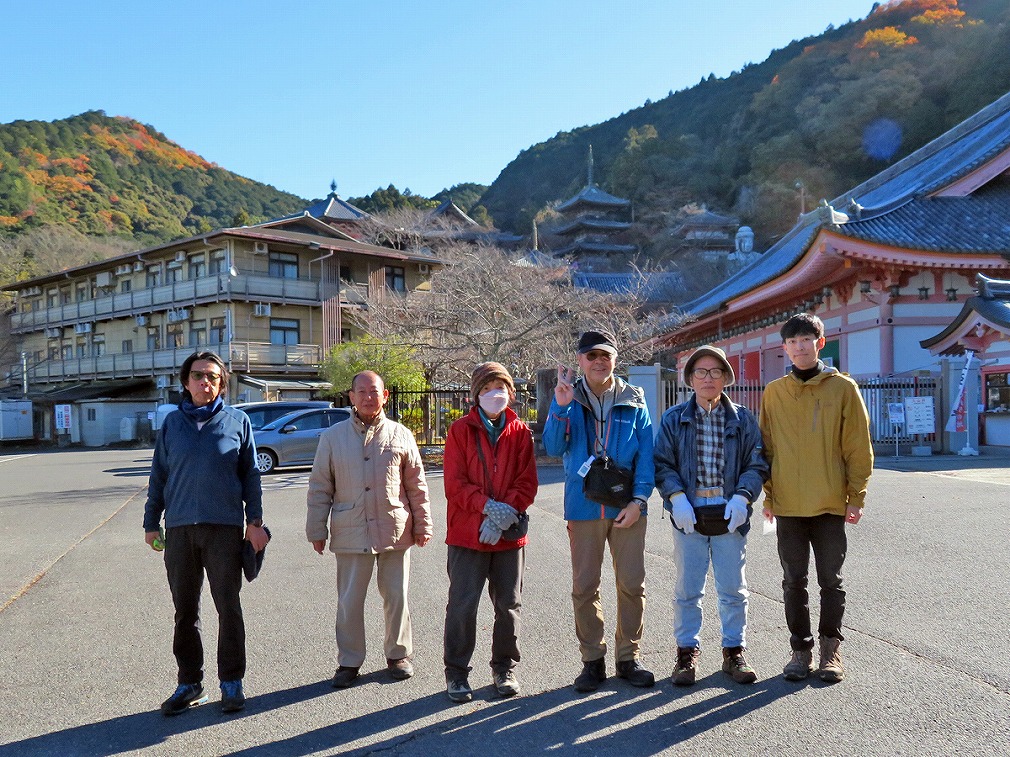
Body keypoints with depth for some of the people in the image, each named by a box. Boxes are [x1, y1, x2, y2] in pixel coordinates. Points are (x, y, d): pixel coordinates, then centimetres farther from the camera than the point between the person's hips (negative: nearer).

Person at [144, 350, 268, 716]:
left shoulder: (237, 421, 3)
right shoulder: (172, 422, 8)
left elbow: (251, 475, 5)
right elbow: (158, 476, 12)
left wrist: (255, 521, 0)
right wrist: (151, 522, 9)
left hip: (225, 528, -2)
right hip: (179, 528, 2)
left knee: (228, 607, 4)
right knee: (184, 610, 9)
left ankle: (232, 681, 16)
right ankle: (189, 682, 21)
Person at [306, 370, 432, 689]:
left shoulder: (400, 435, 4)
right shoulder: (333, 437, 4)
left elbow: (417, 485, 8)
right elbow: (320, 488, 7)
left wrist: (423, 524, 7)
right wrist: (317, 530, 5)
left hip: (395, 531, 0)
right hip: (350, 532, 0)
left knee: (396, 597, 9)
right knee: (349, 601, 5)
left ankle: (398, 654, 26)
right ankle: (349, 661, 20)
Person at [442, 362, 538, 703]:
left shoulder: (520, 432, 5)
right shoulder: (461, 430, -1)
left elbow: (527, 483, 1)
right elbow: (455, 483, -7)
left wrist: (506, 513, -14)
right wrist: (487, 506, -20)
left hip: (510, 534, 3)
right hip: (467, 533, -2)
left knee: (509, 604, 10)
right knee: (463, 603, 1)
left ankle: (504, 668, 27)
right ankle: (456, 672, 15)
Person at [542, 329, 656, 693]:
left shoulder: (634, 401, 4)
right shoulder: (569, 398, 4)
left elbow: (646, 454, 2)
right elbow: (553, 448, -8)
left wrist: (638, 499, -7)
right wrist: (560, 407, -21)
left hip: (627, 507, 0)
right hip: (583, 507, 0)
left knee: (632, 584, 5)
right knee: (584, 587, 5)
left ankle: (628, 656, 20)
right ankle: (592, 660, 19)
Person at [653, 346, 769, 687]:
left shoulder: (743, 419, 6)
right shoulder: (674, 419, 4)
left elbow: (756, 464, 4)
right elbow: (663, 464, 1)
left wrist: (742, 496, -11)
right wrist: (676, 497, -14)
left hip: (730, 514, 1)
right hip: (688, 514, 0)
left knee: (733, 588, 8)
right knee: (687, 589, 6)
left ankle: (734, 650, 23)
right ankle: (687, 651, 19)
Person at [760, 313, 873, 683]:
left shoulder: (843, 388, -2)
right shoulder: (773, 393, 4)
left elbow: (859, 446, -1)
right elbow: (766, 447, 7)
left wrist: (856, 497, -5)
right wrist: (768, 496, 4)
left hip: (831, 503, -2)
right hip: (787, 506, 2)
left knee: (831, 580, 7)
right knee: (794, 581, 9)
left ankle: (831, 649, 21)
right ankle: (801, 649, 21)